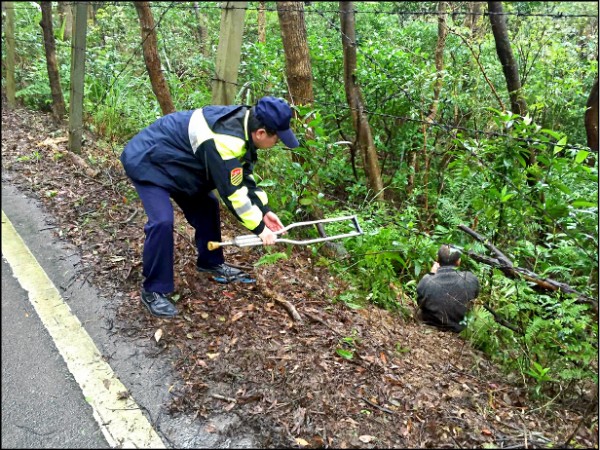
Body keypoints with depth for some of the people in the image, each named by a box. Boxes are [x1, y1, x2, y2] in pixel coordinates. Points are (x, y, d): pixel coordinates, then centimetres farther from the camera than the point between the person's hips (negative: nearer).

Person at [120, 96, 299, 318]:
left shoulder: (243, 121, -6)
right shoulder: (224, 142, -36)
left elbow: (244, 176, 4)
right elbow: (233, 192, -28)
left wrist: (264, 210, 0)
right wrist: (259, 227, -18)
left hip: (169, 159, 10)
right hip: (146, 161, -10)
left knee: (206, 205, 13)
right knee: (162, 221, -23)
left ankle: (211, 262, 30)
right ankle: (154, 291, -8)